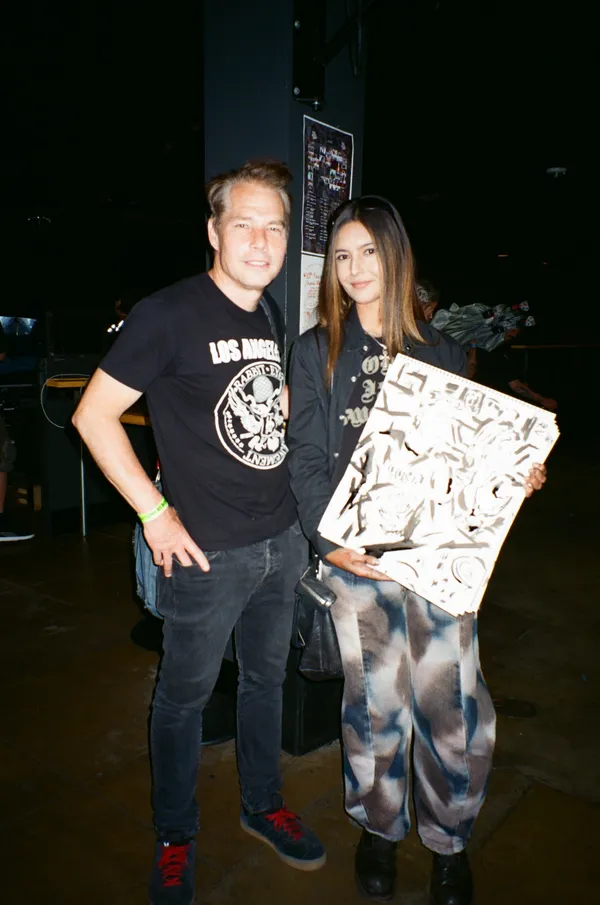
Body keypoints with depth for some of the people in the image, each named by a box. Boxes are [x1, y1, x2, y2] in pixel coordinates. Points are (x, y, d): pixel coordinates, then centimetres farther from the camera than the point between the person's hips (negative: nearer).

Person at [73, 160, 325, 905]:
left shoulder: (274, 318, 7)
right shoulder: (170, 314, -14)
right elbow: (93, 414, -13)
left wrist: (298, 512, 12)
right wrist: (155, 514, -15)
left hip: (282, 541, 7)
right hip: (207, 552, -6)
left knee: (267, 678, 22)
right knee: (185, 695, 13)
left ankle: (262, 806, 46)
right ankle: (174, 840, 37)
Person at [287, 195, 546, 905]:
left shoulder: (441, 351, 10)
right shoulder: (316, 352, 5)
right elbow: (307, 458, 0)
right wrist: (328, 538, -12)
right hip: (358, 553, -1)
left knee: (453, 704, 3)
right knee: (375, 702, 7)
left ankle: (448, 839, 31)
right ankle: (379, 827, 35)